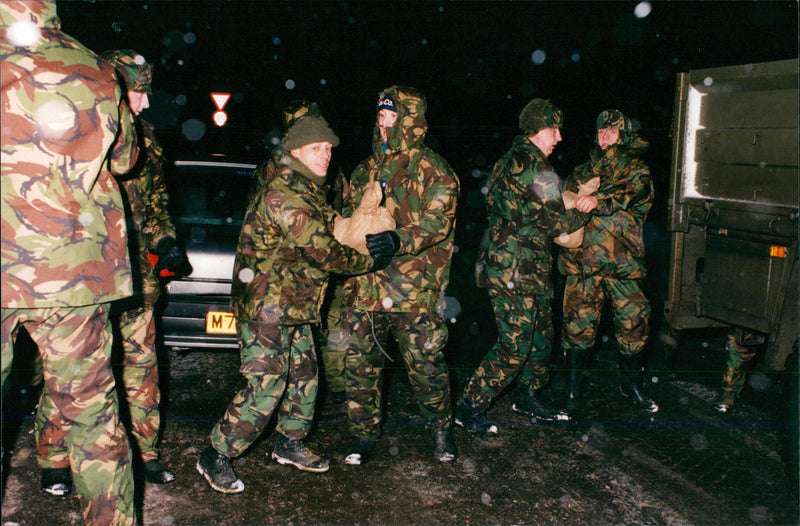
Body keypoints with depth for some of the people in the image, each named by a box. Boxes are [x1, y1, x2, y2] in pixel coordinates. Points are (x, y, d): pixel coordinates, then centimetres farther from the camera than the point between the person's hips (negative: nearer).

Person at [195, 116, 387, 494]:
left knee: (305, 377, 16)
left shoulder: (309, 191, 14)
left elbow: (324, 241, 19)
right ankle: (215, 457, 7)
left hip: (294, 308, 10)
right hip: (265, 306, -10)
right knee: (267, 386, -9)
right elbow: (325, 253, -22)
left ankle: (289, 444, 34)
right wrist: (372, 261, -9)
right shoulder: (284, 193, -20)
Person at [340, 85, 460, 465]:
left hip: (414, 290, -5)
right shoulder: (365, 170, 17)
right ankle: (365, 434, 24)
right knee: (359, 363, 6)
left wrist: (398, 240, -28)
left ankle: (441, 428, 27)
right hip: (364, 287, 5)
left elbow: (439, 221, -13)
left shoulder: (432, 169, -2)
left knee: (425, 364, 2)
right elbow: (348, 215, 26)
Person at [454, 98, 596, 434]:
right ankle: (470, 407, 6)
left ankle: (528, 397, 33)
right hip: (517, 271, -10)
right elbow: (555, 222, -12)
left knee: (541, 337, 19)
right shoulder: (535, 167, -15)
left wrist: (573, 205, 8)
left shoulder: (510, 160, 15)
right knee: (514, 347, -4)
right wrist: (584, 211, 6)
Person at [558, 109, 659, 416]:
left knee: (634, 322, 1)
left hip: (623, 262, -1)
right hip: (584, 259, 1)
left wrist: (598, 201, -27)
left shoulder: (636, 169, 9)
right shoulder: (584, 170, 20)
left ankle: (632, 384, 23)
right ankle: (574, 388, 11)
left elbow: (634, 192, -11)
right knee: (579, 324, -3)